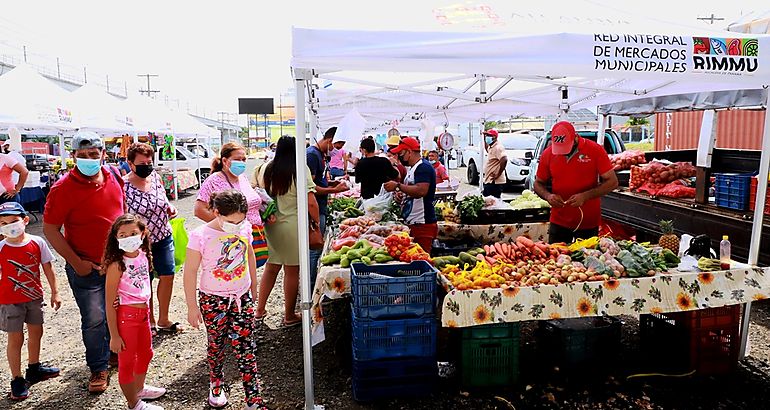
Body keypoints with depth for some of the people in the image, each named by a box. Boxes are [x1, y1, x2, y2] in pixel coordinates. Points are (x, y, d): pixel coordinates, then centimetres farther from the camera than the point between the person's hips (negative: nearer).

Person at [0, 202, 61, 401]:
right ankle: (17, 380, 17)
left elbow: (47, 268, 2)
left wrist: (54, 292, 4)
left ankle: (34, 369, 39)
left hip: (34, 297, 3)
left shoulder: (37, 242, -7)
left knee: (36, 332, 18)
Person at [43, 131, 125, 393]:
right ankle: (99, 368, 24)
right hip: (86, 267, -4)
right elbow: (50, 230, -13)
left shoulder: (114, 176, -2)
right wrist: (76, 262, -15)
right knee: (94, 320, 6)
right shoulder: (63, 188, -16)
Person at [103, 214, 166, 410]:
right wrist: (114, 336, -14)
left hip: (143, 312, 7)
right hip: (125, 315, -7)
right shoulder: (116, 265, -21)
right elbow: (109, 302, -17)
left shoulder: (143, 255, -3)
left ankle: (139, 389, 48)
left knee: (146, 353, 24)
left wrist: (147, 311, 16)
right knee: (127, 361, 11)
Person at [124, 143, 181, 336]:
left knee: (167, 276, 10)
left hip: (163, 237, 5)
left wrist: (170, 208, -7)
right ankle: (150, 321, 30)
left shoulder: (155, 176, -2)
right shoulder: (123, 186, -17)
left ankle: (163, 319, 28)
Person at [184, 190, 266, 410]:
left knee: (247, 347, 3)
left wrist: (254, 288, 18)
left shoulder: (245, 227, -7)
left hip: (242, 297, 3)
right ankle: (216, 386, 42)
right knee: (216, 345, 17)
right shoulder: (200, 236, -19)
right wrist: (192, 307, -7)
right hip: (214, 300, -2)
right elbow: (190, 272, -11)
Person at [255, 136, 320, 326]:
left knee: (271, 267, 19)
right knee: (292, 271, 7)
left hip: (270, 224, 5)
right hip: (292, 225, -5)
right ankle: (289, 316, 19)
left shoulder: (267, 169, 4)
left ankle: (260, 309, 28)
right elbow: (311, 203, -15)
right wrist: (317, 223, -4)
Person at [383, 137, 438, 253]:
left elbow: (421, 191, -27)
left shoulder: (423, 167, -12)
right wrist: (402, 195, 10)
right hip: (412, 224, 10)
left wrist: (398, 186, -20)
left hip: (422, 225, -10)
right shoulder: (414, 168, 20)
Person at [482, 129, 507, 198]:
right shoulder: (491, 147, 16)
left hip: (494, 182, -11)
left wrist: (498, 174, -24)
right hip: (488, 181, 11)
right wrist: (484, 139, 28)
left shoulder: (498, 147, -15)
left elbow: (504, 160, -30)